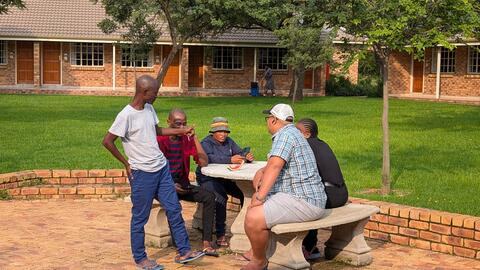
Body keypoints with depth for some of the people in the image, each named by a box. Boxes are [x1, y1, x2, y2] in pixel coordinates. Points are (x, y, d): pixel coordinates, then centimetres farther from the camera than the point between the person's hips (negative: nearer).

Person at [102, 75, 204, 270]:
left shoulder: (149, 108, 7)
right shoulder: (127, 115, -18)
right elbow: (107, 141, -16)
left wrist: (181, 131, 16)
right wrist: (126, 163, -10)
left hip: (161, 168, 8)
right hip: (142, 173, -8)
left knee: (174, 210, 10)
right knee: (140, 217, 5)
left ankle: (183, 251, 18)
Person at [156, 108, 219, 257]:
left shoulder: (187, 140, 6)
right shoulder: (160, 140, -7)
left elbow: (204, 163, -3)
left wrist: (194, 137, -9)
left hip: (181, 183, 5)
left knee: (209, 197, -16)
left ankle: (206, 243, -20)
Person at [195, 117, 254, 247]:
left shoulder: (229, 142, 15)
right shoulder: (206, 143, -7)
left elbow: (240, 152, 5)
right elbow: (210, 158, -27)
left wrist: (247, 156, -21)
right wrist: (230, 160, -39)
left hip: (226, 178, 6)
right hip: (208, 179, -6)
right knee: (220, 197, -33)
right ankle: (220, 235, -27)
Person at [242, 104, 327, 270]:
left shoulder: (285, 135, -14)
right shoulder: (291, 133, 21)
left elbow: (275, 165, -28)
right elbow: (273, 164, 30)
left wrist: (260, 197, -30)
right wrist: (261, 172, 9)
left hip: (304, 201, -12)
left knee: (253, 218, -24)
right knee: (254, 205, 26)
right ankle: (254, 253, 29)